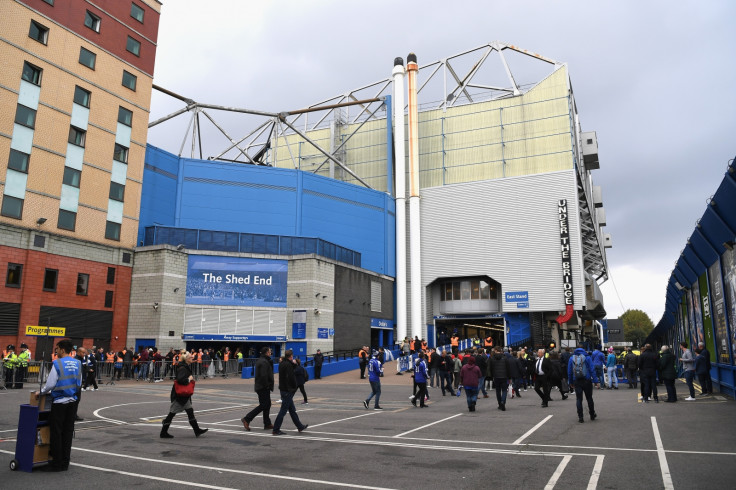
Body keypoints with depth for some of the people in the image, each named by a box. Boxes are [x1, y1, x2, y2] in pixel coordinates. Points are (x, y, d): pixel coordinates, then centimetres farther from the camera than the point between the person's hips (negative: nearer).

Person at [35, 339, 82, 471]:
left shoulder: (57, 364, -12)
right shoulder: (78, 363, 5)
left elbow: (50, 384, -11)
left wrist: (40, 392, 5)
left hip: (60, 402, -5)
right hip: (73, 401, 6)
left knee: (56, 432, 5)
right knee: (68, 431, 11)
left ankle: (57, 463, 9)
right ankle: (65, 462, 17)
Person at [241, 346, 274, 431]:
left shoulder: (260, 360, 15)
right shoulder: (264, 362, -18)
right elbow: (264, 376, -25)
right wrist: (266, 385, -18)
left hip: (259, 386, 11)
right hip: (263, 388, -11)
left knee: (267, 404, 12)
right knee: (263, 405, -6)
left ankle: (267, 424, 16)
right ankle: (247, 419, -4)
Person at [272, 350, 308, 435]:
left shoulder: (281, 363, 9)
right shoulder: (289, 365, -18)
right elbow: (291, 378, -20)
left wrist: (293, 363, 4)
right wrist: (294, 388, -9)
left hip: (283, 389, 9)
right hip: (288, 390, -9)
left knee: (292, 409, 15)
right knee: (283, 410, -3)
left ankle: (300, 426, 25)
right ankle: (276, 430, 2)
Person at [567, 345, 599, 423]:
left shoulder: (571, 358, 3)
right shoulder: (587, 357, -4)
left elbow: (569, 371, 5)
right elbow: (592, 370, -7)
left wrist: (571, 382, 13)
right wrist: (595, 381, -5)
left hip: (576, 382, 1)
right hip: (587, 381, -1)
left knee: (579, 399, 4)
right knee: (589, 398, 13)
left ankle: (580, 417, 3)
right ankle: (592, 415, 24)